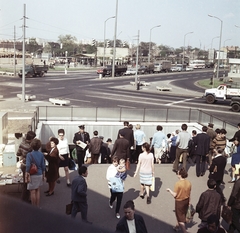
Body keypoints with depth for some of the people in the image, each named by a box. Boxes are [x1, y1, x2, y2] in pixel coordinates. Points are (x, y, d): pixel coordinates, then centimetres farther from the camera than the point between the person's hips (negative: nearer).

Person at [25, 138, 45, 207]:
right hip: (39, 175, 5)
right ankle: (37, 206, 22)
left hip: (32, 175, -5)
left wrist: (26, 176, -12)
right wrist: (43, 175, 15)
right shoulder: (41, 154, -2)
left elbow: (28, 166, -18)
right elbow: (43, 165, 4)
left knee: (33, 192, 4)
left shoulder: (29, 154, -14)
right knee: (38, 190, 15)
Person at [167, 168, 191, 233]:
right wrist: (188, 202, 16)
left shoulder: (178, 184, -25)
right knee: (183, 215, 25)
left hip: (179, 202, -7)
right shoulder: (188, 183, -7)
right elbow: (189, 193, 3)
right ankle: (177, 226, 46)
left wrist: (169, 190, -3)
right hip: (186, 201, 7)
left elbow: (174, 195, -20)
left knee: (180, 218, 7)